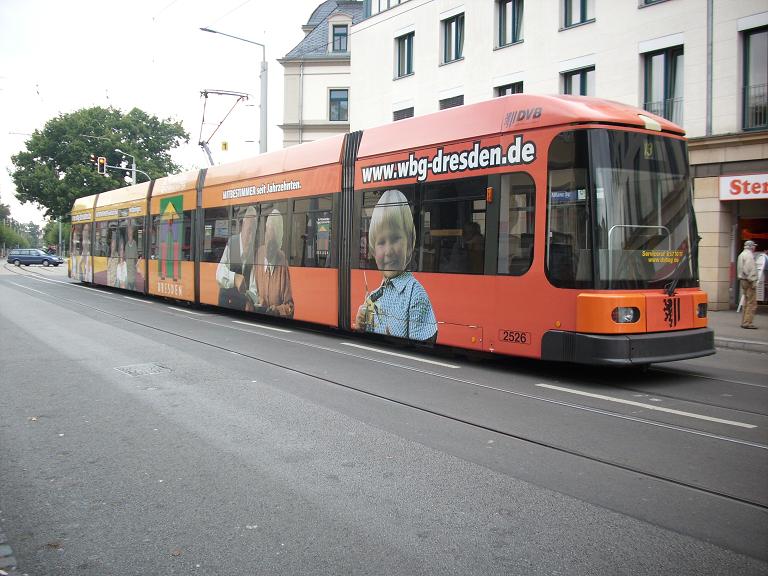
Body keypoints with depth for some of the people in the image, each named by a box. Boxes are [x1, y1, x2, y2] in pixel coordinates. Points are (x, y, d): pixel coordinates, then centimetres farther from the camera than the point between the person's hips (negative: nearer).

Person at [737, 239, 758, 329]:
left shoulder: (742, 254, 18)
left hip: (743, 280, 10)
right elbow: (748, 270, -22)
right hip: (749, 281, -10)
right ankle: (747, 323, -10)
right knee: (752, 303, -9)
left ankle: (744, 322, 19)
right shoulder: (749, 255, -14)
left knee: (746, 302, 15)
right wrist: (752, 281, -20)